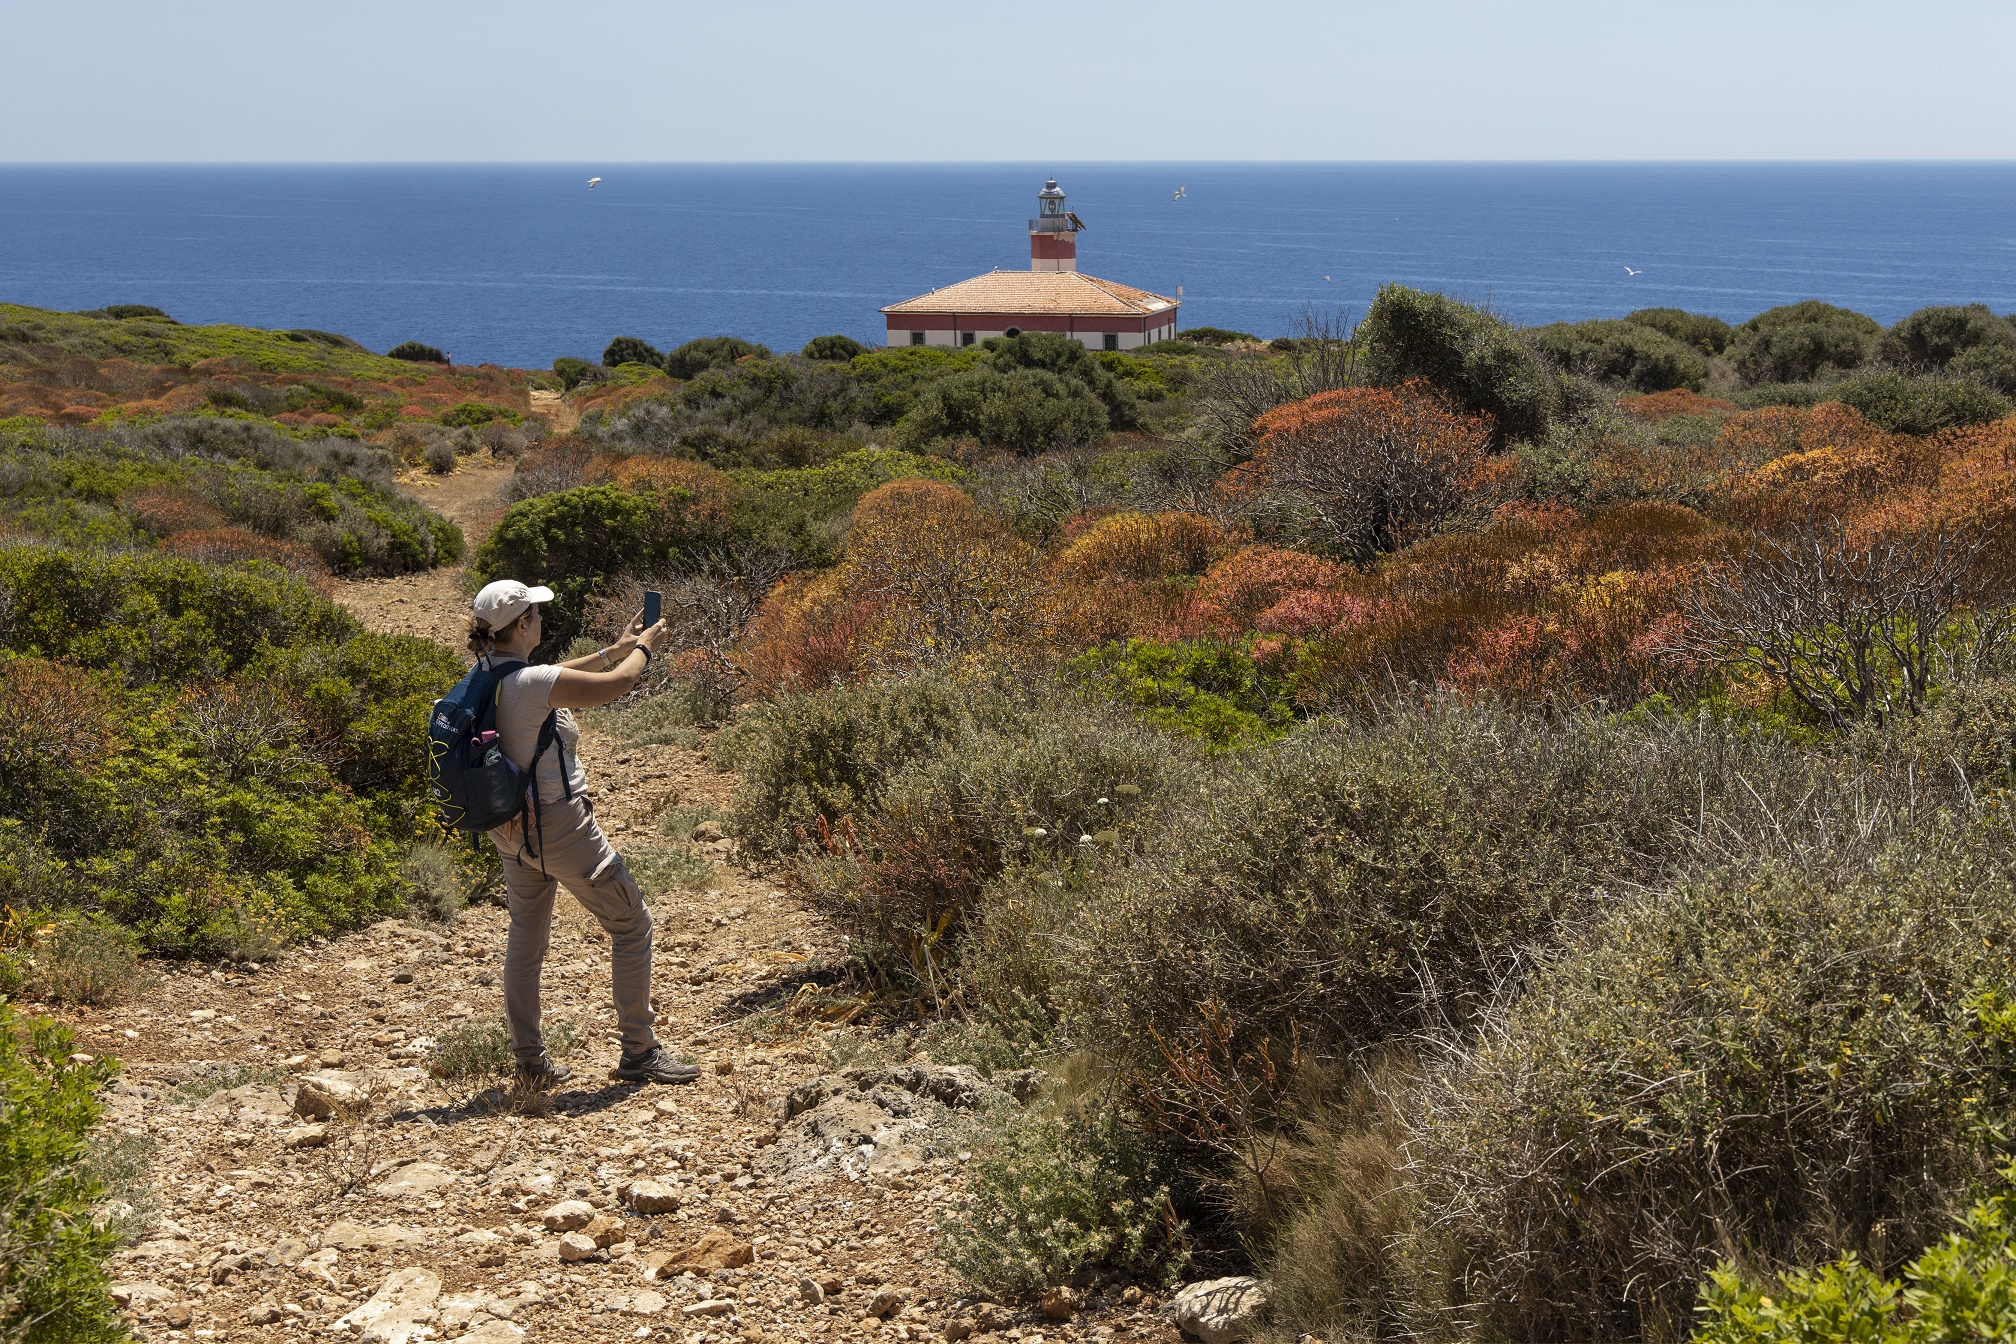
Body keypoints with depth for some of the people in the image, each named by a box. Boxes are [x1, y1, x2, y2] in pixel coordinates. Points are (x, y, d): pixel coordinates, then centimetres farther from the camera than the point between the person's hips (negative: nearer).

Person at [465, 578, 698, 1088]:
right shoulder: (531, 683, -23)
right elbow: (616, 685, -15)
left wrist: (613, 650, 23)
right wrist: (643, 649, 4)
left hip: (512, 829, 9)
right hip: (558, 825, -9)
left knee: (526, 937, 17)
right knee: (631, 924, 4)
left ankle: (530, 1060, 22)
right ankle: (639, 1052, 9)